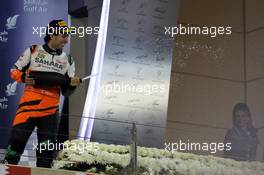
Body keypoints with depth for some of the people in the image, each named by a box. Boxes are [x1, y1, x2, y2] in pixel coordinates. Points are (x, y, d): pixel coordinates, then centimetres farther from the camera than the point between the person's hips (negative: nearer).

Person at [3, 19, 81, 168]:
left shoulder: (67, 60, 12)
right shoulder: (33, 51, 4)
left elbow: (66, 91, 12)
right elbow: (15, 71, 7)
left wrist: (72, 84, -9)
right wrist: (23, 77, -13)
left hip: (50, 111, 3)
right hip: (29, 104, -3)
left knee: (47, 150, 3)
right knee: (17, 140, -10)